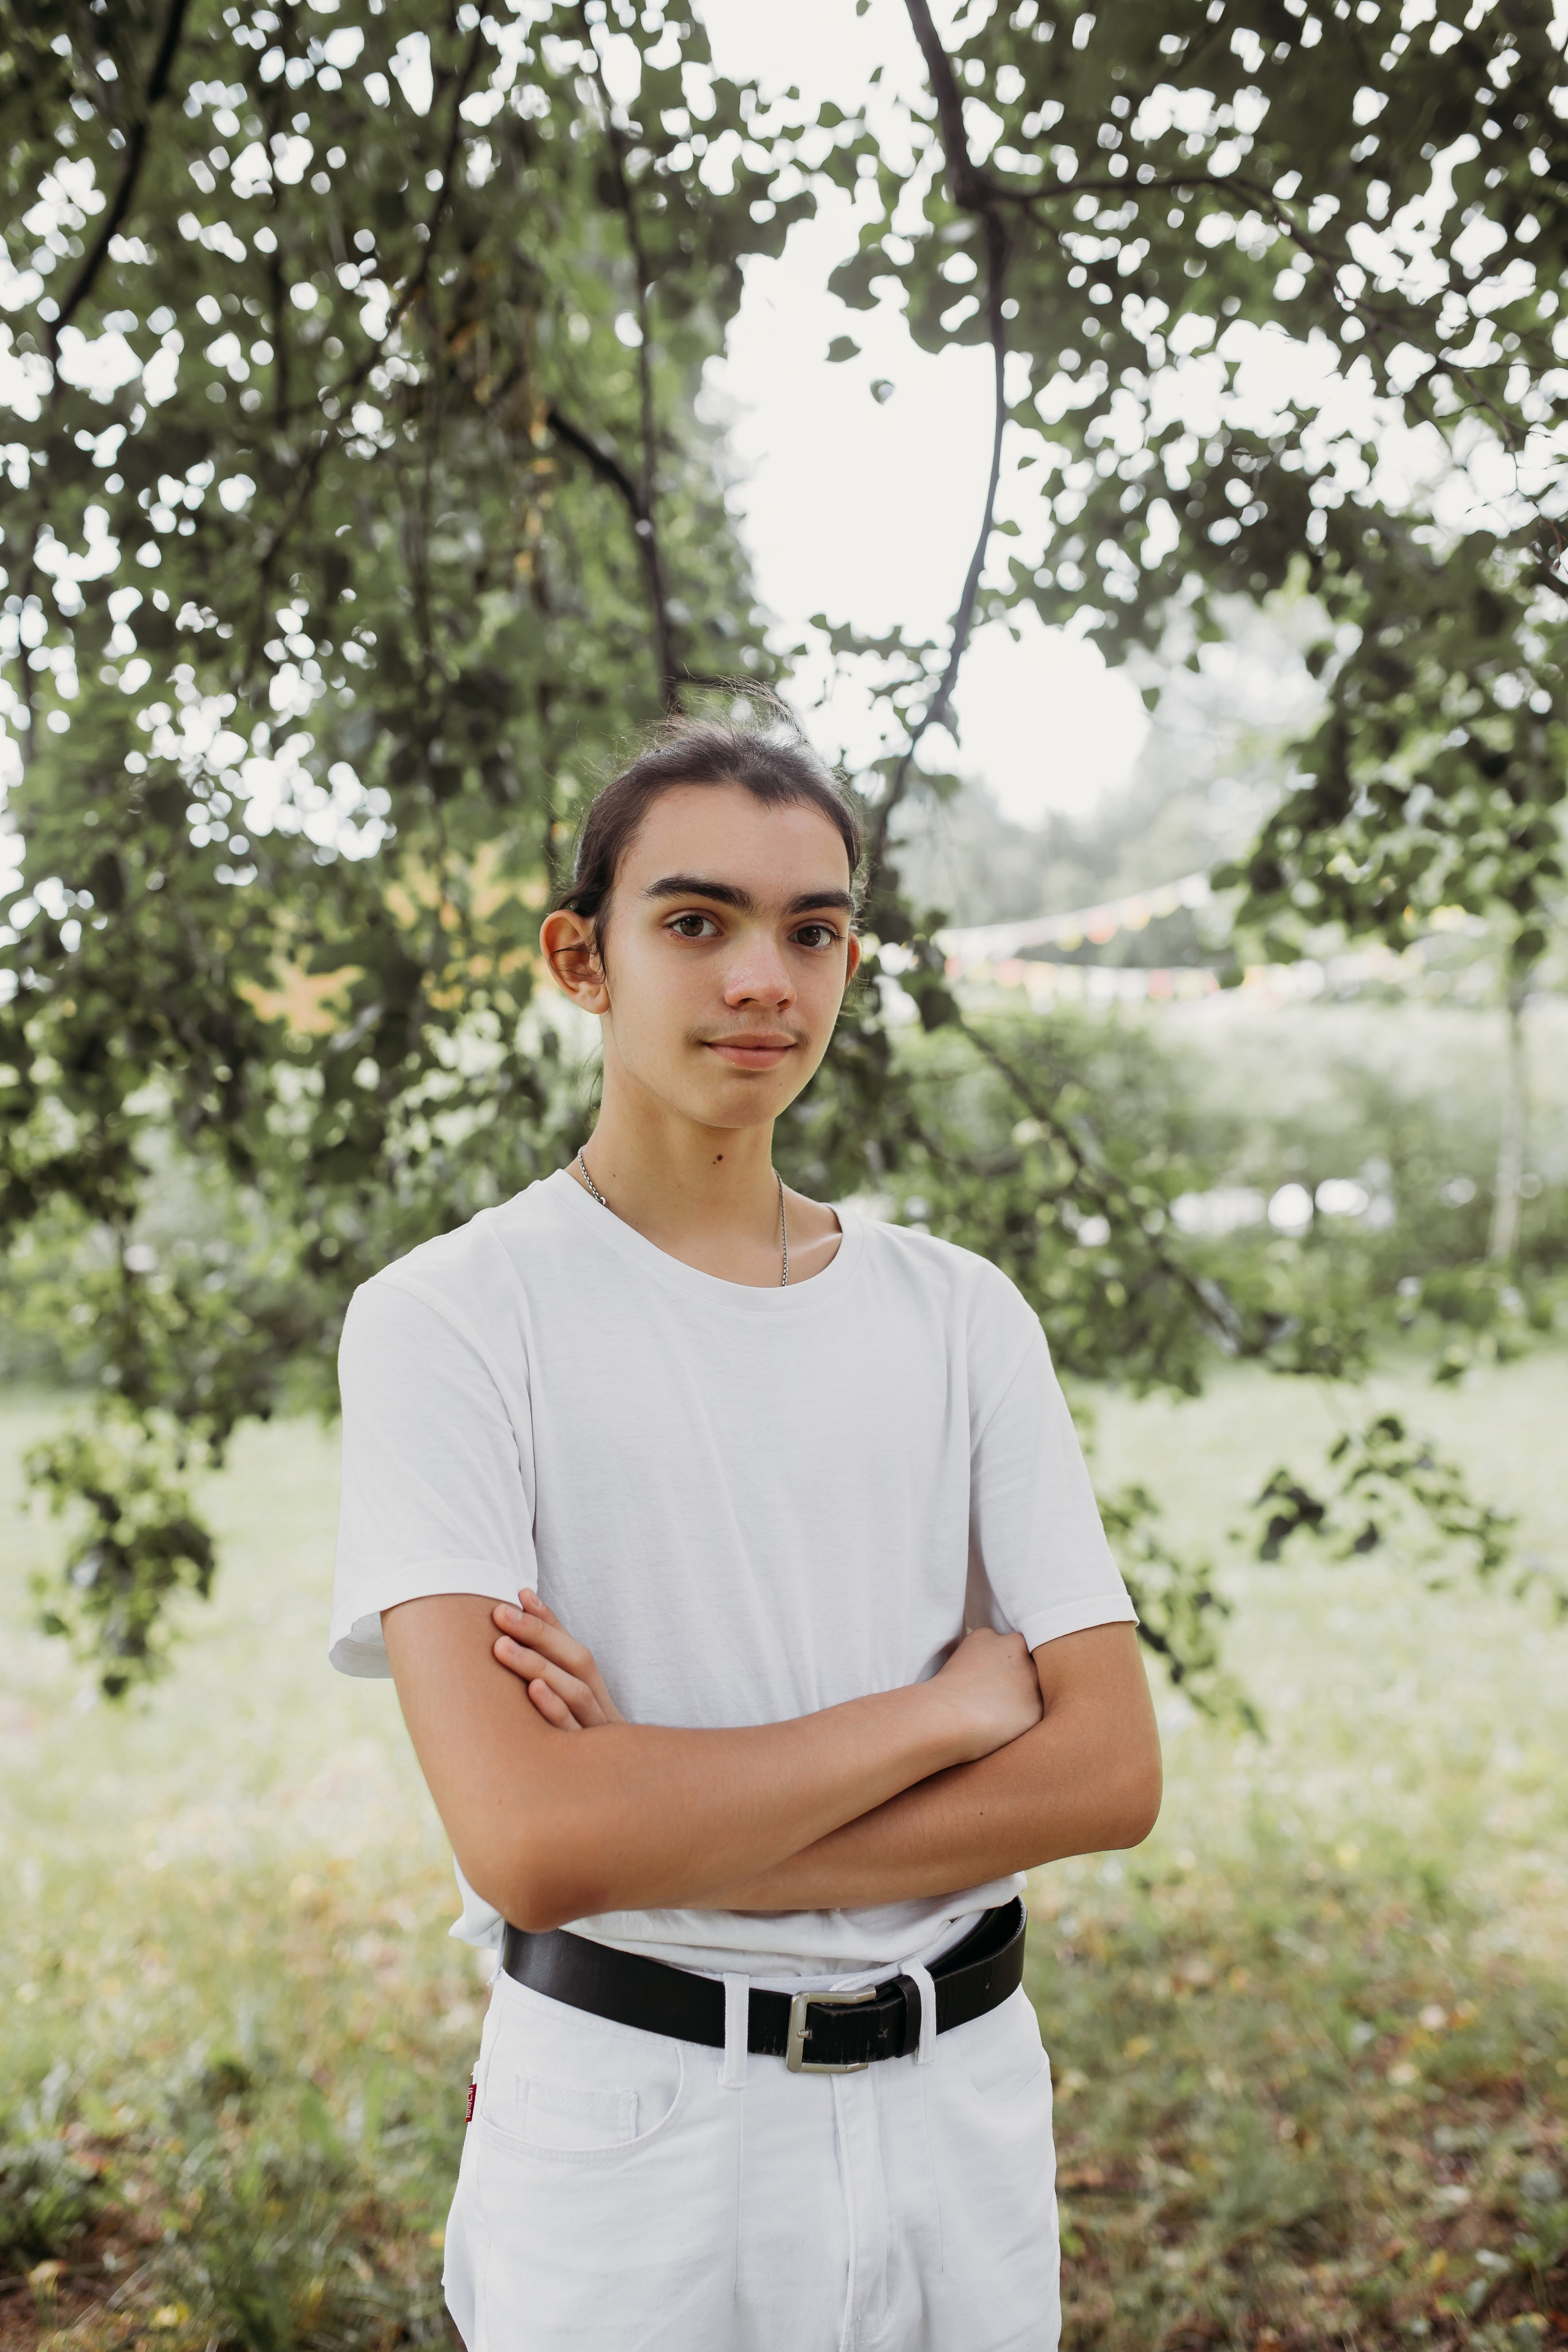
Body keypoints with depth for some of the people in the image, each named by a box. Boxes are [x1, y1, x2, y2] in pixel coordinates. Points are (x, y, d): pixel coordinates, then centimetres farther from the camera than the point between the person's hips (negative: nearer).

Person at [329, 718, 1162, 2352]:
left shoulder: (961, 1314, 2)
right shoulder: (450, 1316, -10)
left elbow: (1112, 1770, -6)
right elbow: (529, 1840, -21)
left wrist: (666, 1823, -16)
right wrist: (949, 1705, -13)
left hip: (963, 2104, 4)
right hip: (624, 2137, -3)